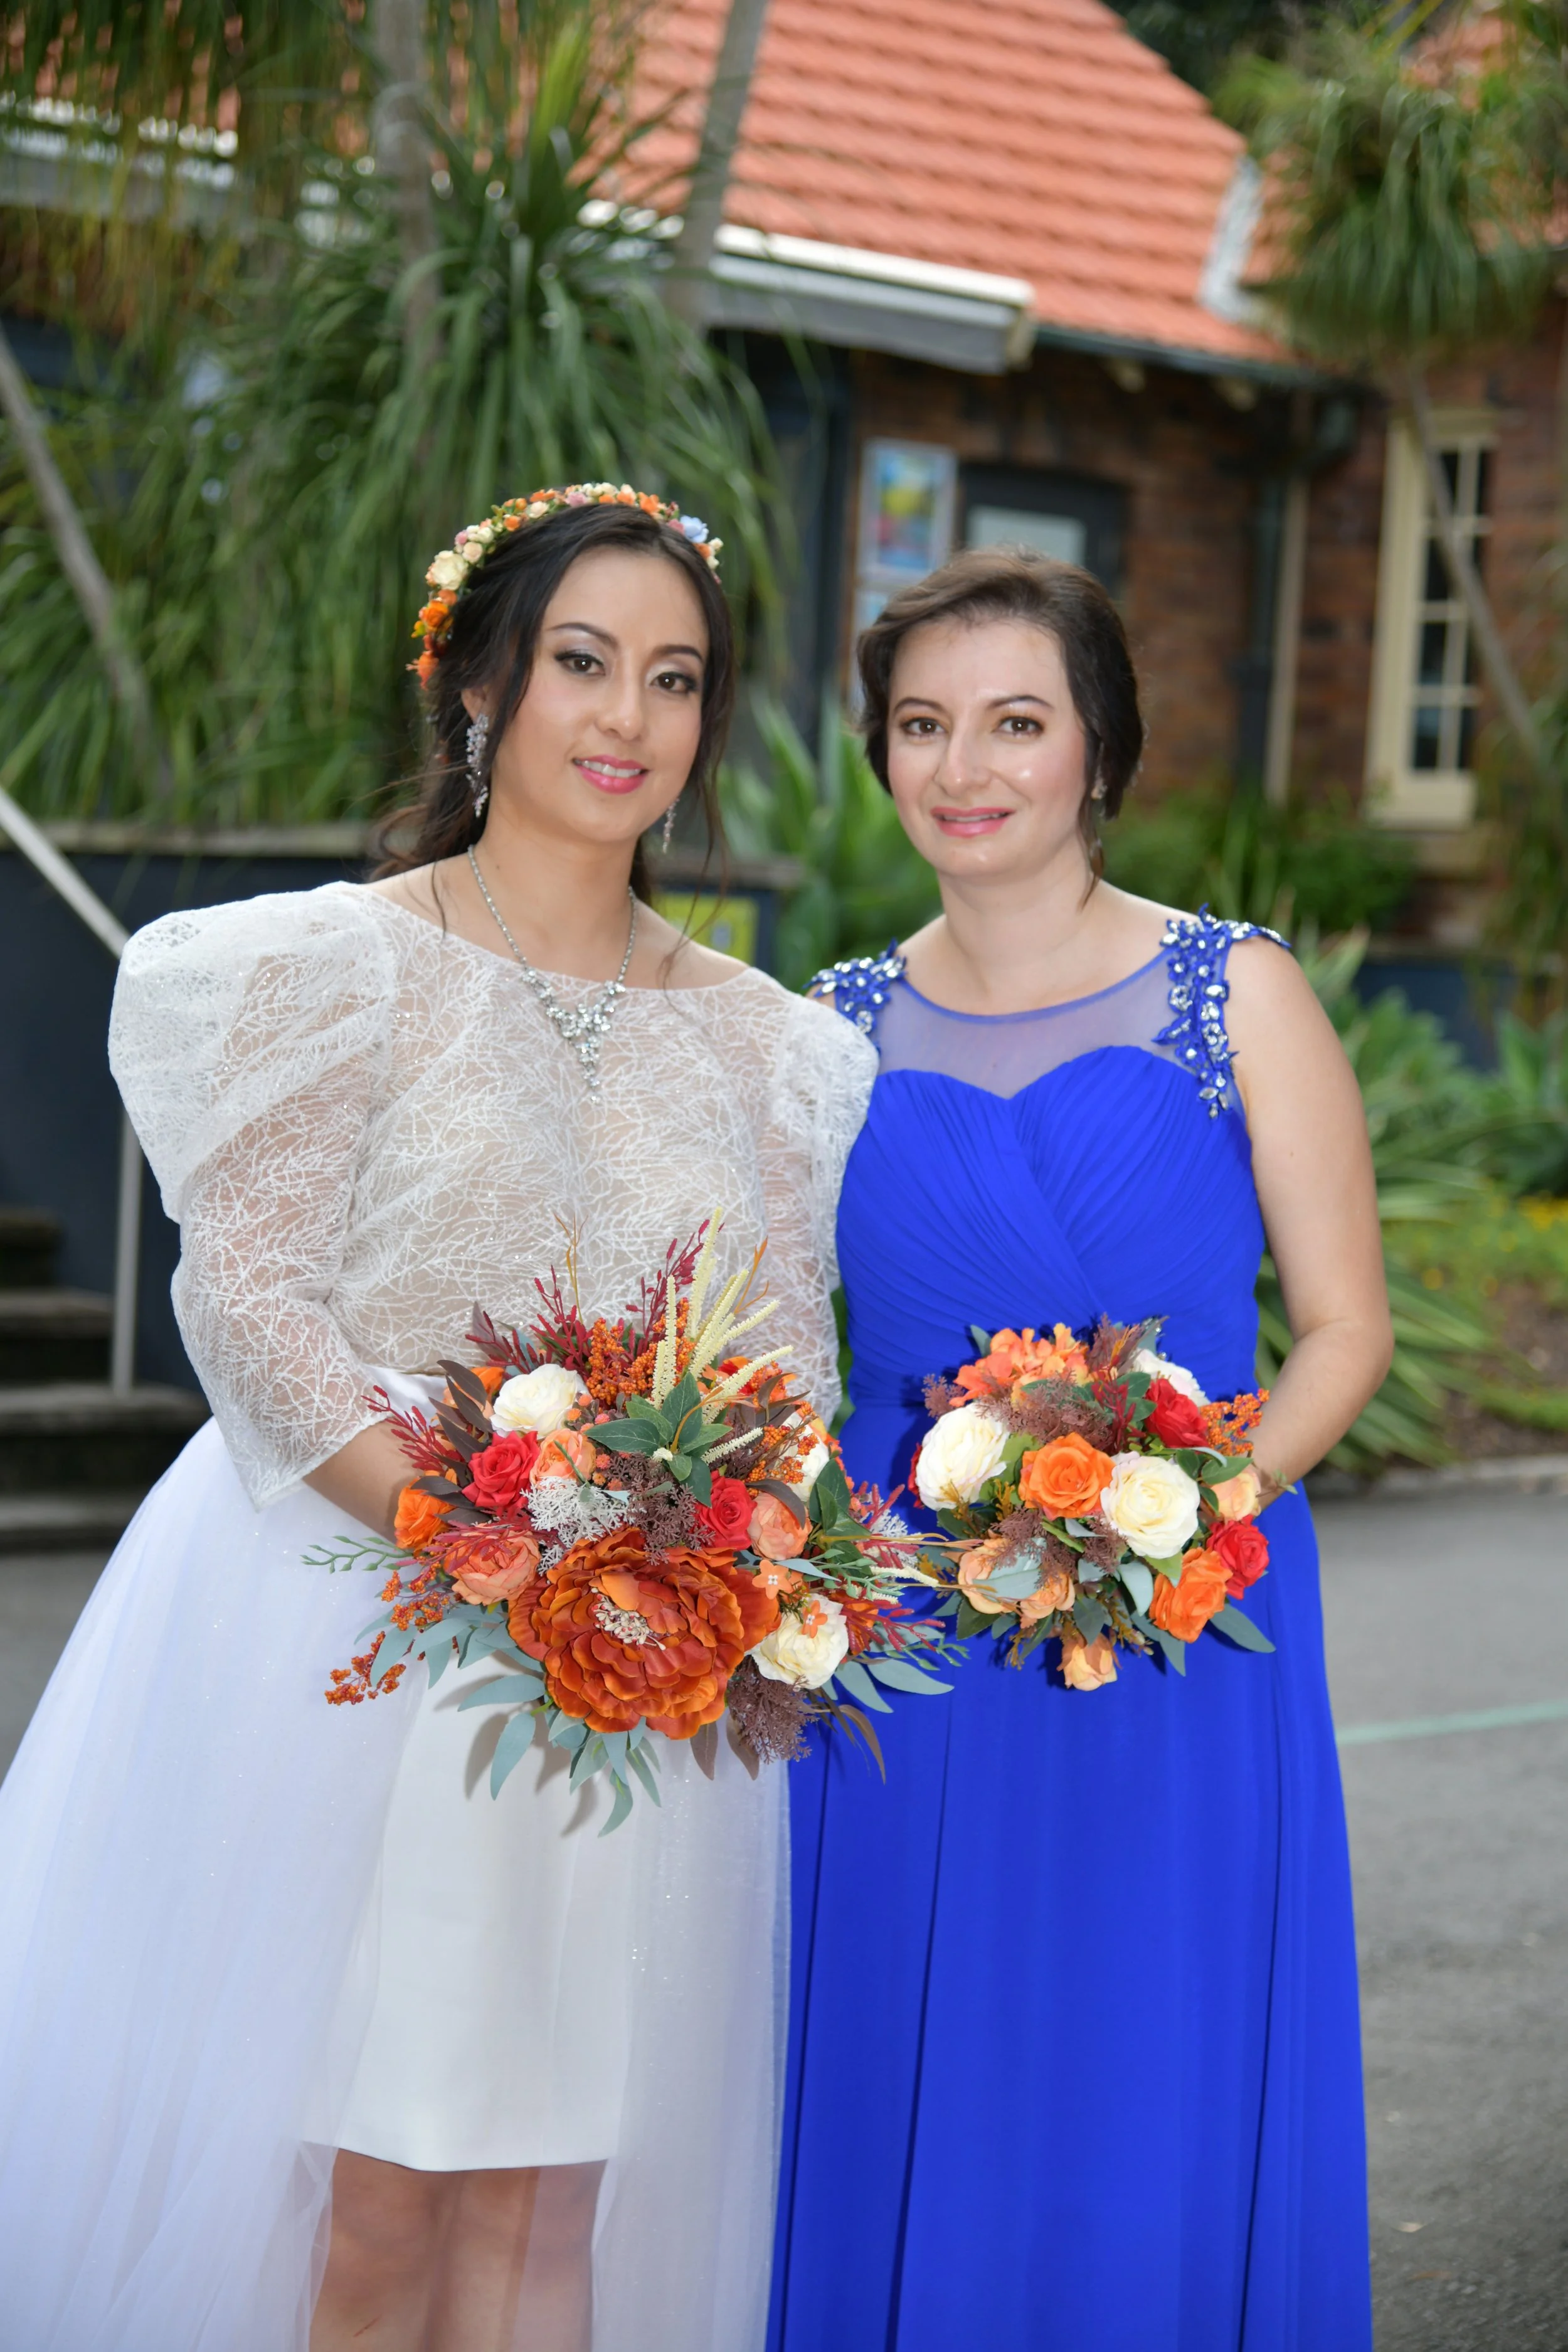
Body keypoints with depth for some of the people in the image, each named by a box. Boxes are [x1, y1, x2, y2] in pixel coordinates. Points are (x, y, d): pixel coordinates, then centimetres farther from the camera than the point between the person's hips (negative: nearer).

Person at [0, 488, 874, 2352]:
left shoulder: (759, 1040, 11)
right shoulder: (342, 966, -2)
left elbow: (791, 1361, 8)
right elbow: (246, 1293, -10)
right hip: (347, 1627, -3)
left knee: (539, 2199, 6)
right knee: (363, 2203, -2)